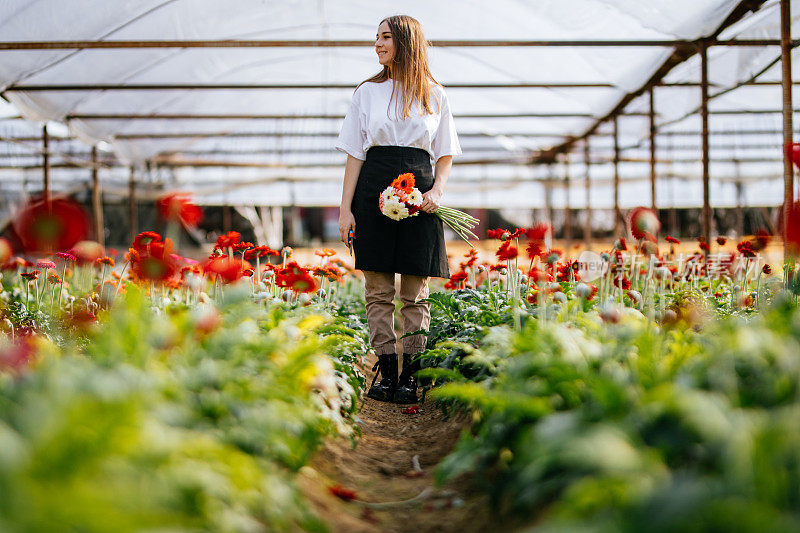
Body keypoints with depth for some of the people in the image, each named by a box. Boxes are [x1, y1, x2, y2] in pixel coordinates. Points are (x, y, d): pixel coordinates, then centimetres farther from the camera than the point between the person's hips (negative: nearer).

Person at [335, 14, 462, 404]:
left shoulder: (434, 95, 10)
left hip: (418, 192, -1)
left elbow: (445, 155, 12)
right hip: (374, 190, 1)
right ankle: (386, 372, 5)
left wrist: (437, 190, -8)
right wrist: (345, 209, 1)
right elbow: (355, 155, 8)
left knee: (415, 292, -2)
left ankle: (410, 376, 2)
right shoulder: (367, 92, 11)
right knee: (378, 290, -1)